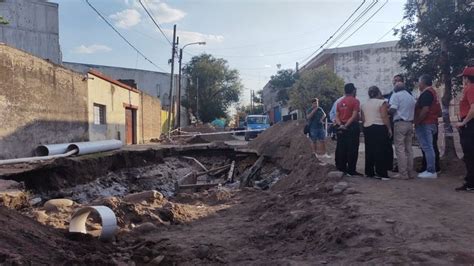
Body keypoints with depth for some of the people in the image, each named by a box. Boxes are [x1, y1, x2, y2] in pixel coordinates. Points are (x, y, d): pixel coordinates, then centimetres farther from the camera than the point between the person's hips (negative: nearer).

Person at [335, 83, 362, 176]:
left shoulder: (340, 102, 12)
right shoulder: (355, 101, -7)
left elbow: (337, 116, 6)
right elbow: (354, 116, -16)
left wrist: (340, 125, -6)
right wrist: (346, 125, -16)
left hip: (341, 128, 6)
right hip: (352, 127, -6)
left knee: (341, 149, 9)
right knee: (352, 149, -3)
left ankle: (341, 168, 14)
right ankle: (351, 170, -2)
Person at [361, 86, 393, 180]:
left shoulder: (364, 105, 12)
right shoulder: (381, 102, -6)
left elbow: (363, 119, 10)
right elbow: (385, 117, -13)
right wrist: (389, 128, -9)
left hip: (367, 128, 6)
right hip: (379, 128, -6)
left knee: (369, 151, 10)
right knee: (381, 151, -4)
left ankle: (369, 172, 15)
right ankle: (381, 173, -6)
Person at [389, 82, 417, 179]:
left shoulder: (396, 95, -3)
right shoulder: (411, 97, 18)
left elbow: (392, 109, -14)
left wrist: (387, 112, 5)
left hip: (400, 123, -7)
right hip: (410, 123, 7)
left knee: (400, 149, -5)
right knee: (409, 149, 11)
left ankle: (403, 174, -7)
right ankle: (410, 172, 14)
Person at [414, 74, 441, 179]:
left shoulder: (426, 93, -14)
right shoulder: (432, 92, 19)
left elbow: (425, 110, -23)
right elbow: (438, 111, 22)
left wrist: (417, 122, -16)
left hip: (425, 124, -11)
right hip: (432, 123, 11)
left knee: (427, 147, -8)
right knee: (428, 147, 13)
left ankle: (431, 171, -6)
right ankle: (431, 170, 17)